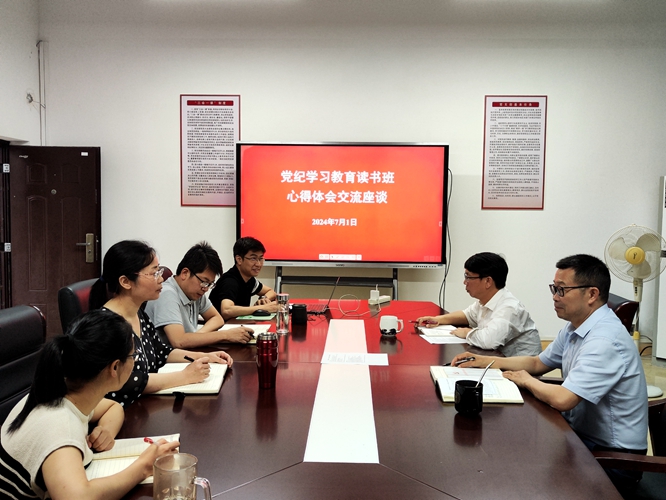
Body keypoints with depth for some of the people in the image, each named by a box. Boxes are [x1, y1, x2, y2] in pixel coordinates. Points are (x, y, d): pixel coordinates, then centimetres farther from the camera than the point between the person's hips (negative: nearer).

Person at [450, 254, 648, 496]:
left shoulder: (605, 339, -28)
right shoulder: (574, 327, 3)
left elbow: (562, 399, -34)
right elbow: (537, 363, 17)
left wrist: (526, 380, -14)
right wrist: (486, 361, 4)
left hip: (611, 455, -8)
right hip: (582, 432, 8)